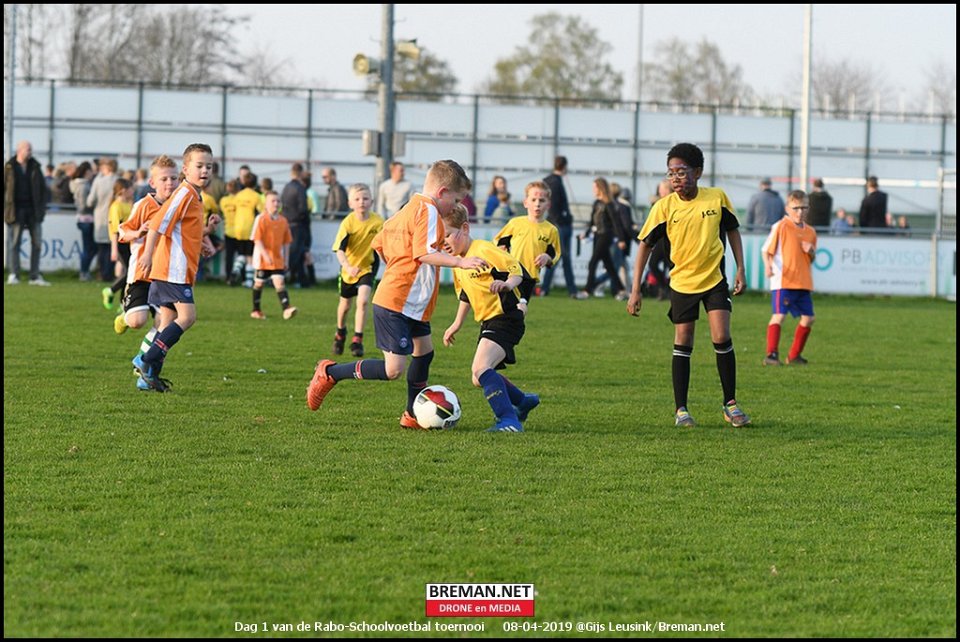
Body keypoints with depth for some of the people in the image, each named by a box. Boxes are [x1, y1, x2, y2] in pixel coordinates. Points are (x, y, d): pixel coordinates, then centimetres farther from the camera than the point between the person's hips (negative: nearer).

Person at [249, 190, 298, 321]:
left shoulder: (283, 221, 4)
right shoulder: (261, 219, -9)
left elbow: (286, 242, 10)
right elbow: (257, 239, -14)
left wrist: (286, 260, 8)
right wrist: (265, 255, -25)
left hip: (278, 259, 3)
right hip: (262, 259, -3)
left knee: (280, 282, -8)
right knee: (259, 283, 10)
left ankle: (287, 309, -19)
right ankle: (256, 310, 24)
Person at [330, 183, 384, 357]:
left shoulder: (377, 221, -18)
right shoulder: (348, 223, -22)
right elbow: (340, 250, -27)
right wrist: (349, 267, -42)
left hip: (368, 266, -1)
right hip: (348, 267, 1)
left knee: (363, 300, -21)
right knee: (345, 305, 17)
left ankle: (357, 340, -12)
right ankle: (340, 333, 45)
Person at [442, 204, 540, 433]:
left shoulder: (484, 250, -15)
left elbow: (516, 269, -20)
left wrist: (508, 284, -39)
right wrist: (457, 324, 29)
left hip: (505, 318, -10)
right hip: (488, 322, 10)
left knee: (481, 368, -28)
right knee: (480, 379, 19)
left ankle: (509, 420, -29)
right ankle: (523, 401, 42)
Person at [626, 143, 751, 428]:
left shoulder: (718, 197, -8)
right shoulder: (664, 207, -11)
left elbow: (732, 230, 7)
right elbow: (645, 244, -3)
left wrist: (740, 270, 2)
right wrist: (635, 290, -7)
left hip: (714, 279, 0)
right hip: (682, 282, 0)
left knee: (722, 338, -9)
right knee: (682, 344, 4)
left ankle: (730, 404, 4)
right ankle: (681, 410, 12)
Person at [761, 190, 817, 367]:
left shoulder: (810, 232, 13)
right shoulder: (780, 227, -4)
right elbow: (766, 250, -5)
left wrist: (811, 252, -3)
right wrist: (767, 265, -23)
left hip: (803, 282, 6)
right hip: (783, 281, -6)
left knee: (808, 318, 7)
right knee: (779, 315, -15)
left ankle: (794, 355, 19)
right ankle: (771, 354, -15)